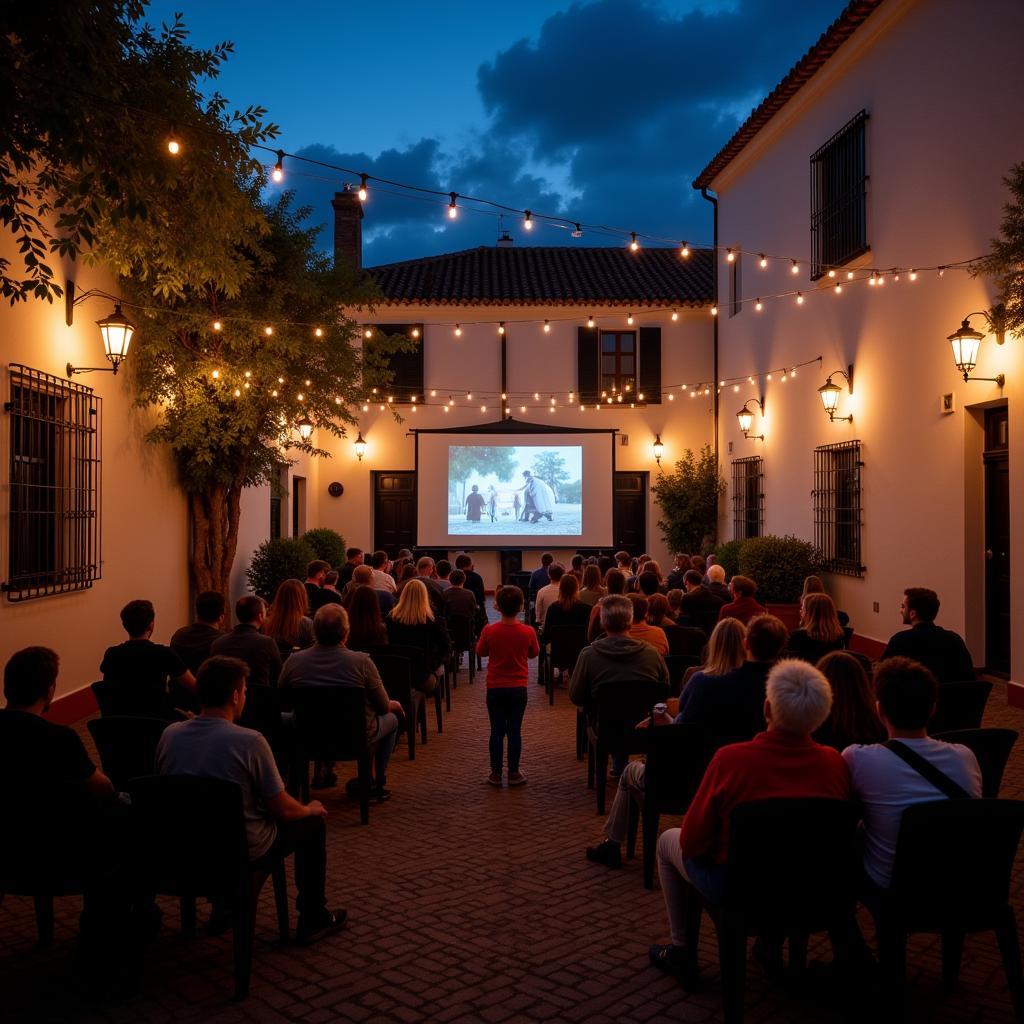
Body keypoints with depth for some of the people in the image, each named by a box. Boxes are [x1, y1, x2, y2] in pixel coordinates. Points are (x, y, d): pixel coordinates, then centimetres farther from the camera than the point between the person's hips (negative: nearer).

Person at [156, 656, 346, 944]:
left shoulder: (169, 734, -8)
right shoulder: (249, 741, -23)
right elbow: (282, 809, -15)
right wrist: (309, 809, 9)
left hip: (181, 848, 6)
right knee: (312, 823, 16)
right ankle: (313, 919, 26)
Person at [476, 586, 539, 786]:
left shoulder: (489, 631, -13)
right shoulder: (528, 632, -12)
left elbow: (480, 652, 3)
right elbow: (533, 653, 6)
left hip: (495, 688, 0)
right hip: (518, 688, 0)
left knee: (497, 731, 9)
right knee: (515, 731, 9)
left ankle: (496, 773, 14)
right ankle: (513, 773, 15)